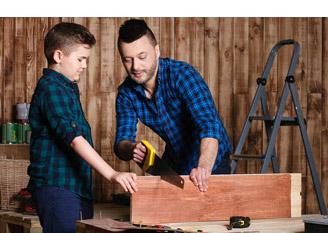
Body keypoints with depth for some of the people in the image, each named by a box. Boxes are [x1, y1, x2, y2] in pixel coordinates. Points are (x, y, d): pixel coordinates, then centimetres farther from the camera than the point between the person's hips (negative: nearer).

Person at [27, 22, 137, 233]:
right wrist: (111, 174, -30)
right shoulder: (50, 88, -13)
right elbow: (73, 137, -23)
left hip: (79, 188, 10)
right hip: (57, 187, -10)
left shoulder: (70, 89, 20)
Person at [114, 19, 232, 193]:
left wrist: (203, 167, -56)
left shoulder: (182, 74, -27)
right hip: (174, 163, 5)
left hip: (211, 160, -5)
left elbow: (209, 125, -39)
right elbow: (121, 142, -13)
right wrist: (130, 149, -38)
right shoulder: (126, 93, -10)